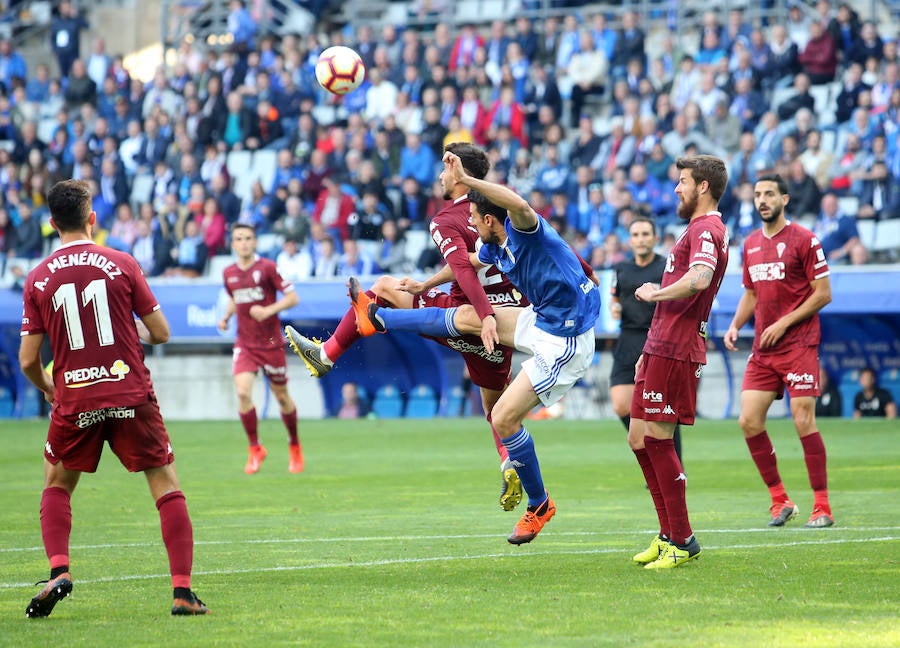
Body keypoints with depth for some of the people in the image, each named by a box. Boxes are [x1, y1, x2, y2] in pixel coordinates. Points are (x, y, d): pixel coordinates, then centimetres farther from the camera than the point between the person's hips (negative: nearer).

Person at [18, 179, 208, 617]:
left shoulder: (38, 279, 1)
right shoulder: (122, 264, -3)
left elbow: (28, 359, 1)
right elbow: (161, 333, 1)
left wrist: (48, 389, 22)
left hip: (73, 401, 1)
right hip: (130, 394, -1)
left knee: (57, 486, 22)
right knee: (166, 485, 5)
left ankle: (58, 570, 1)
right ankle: (183, 591, -3)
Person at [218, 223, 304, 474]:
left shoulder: (267, 268, -9)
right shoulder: (229, 273, 5)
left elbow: (292, 298, -8)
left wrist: (269, 310, -23)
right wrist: (225, 317, 5)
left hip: (271, 343, -3)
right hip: (244, 344, 3)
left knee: (281, 396, 8)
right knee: (243, 392, -17)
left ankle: (294, 447, 31)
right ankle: (255, 449, -2)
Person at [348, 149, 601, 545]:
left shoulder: (525, 230, -22)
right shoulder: (495, 246, 6)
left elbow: (519, 205, -47)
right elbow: (468, 263, 29)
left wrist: (465, 180, -48)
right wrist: (426, 285, 43)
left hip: (565, 341, -9)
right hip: (540, 320, 9)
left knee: (504, 418, -7)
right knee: (467, 316, 15)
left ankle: (538, 507, 10)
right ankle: (376, 319, 33)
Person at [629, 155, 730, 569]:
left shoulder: (706, 230, -12)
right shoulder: (699, 229, 22)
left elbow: (699, 279, -32)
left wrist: (655, 293, -16)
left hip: (676, 353, -10)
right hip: (662, 348, 10)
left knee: (658, 440, -9)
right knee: (639, 439, 11)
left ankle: (682, 542, -4)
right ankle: (669, 535, 17)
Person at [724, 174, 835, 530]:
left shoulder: (804, 240, -6)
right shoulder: (751, 244, 13)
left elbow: (823, 293, -8)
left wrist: (783, 323, -14)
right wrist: (735, 325, 6)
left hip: (798, 344, -6)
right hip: (762, 350, 6)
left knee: (803, 421, -11)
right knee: (749, 421, -2)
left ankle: (822, 506, -4)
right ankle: (780, 501, 10)